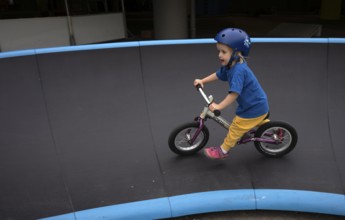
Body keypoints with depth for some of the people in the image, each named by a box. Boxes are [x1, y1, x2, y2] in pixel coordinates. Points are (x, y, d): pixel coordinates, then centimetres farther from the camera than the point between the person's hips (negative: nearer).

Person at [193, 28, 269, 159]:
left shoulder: (239, 70, -32)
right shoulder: (229, 65, -2)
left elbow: (234, 93, -35)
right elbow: (218, 75, 15)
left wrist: (219, 106, -33)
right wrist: (202, 81, 9)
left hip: (254, 108, -9)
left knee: (235, 129, 4)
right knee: (257, 120, 35)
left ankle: (223, 151, 19)